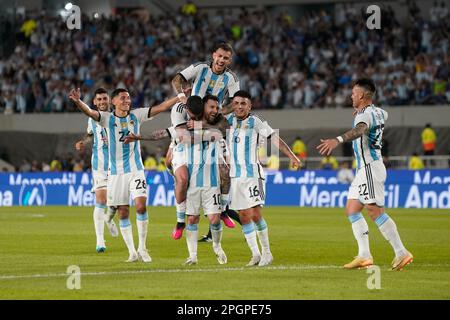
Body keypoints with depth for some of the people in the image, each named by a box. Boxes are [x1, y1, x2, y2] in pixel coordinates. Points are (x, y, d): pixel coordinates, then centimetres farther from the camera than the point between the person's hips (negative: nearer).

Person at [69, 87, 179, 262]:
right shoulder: (107, 118, 0)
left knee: (141, 205, -15)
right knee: (123, 212, 2)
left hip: (135, 169, 0)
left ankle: (142, 248, -3)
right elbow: (89, 112, -17)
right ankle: (132, 251, 10)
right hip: (116, 171, 0)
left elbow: (160, 108, 3)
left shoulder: (136, 115, 5)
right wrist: (78, 102, -37)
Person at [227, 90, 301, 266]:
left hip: (252, 174, -5)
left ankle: (266, 252, 2)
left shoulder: (255, 122, -5)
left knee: (255, 214, -11)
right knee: (244, 216, 5)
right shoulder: (228, 120, 7)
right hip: (234, 175, 5)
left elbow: (274, 138, -11)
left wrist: (291, 155, -21)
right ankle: (255, 254, 13)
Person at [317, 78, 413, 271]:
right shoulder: (378, 112, 14)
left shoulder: (365, 115, -16)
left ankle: (401, 253, -10)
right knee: (351, 209, 9)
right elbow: (384, 115, 41)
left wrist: (337, 140, -56)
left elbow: (359, 130, -40)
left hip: (370, 168, -10)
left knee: (375, 212, -11)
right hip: (364, 170, 10)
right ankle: (364, 255, 5)